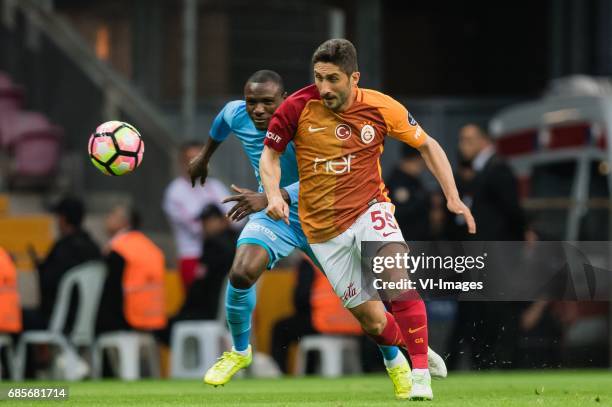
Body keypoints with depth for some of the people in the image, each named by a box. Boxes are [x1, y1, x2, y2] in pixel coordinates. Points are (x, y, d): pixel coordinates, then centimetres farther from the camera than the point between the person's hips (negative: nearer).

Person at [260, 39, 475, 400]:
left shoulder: (381, 108, -10)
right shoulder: (298, 108, -12)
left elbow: (427, 145, 4)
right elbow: (270, 155, 2)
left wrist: (453, 197, -3)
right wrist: (274, 195, -17)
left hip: (369, 209, -1)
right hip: (323, 227, 1)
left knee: (395, 272, -30)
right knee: (372, 321, -1)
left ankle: (421, 374, -26)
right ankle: (416, 350, 31)